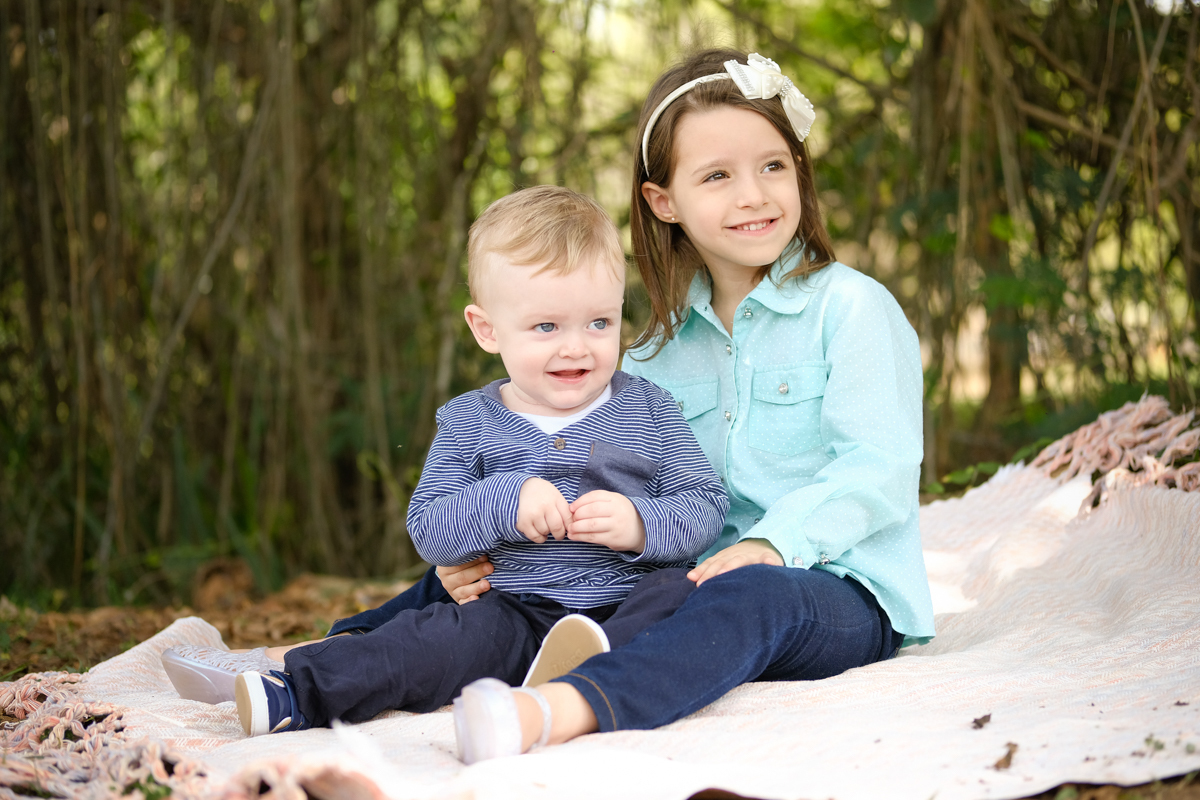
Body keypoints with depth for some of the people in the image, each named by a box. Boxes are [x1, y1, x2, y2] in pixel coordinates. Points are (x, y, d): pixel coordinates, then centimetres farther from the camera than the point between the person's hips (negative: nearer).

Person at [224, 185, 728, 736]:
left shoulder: (649, 411, 6)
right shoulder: (469, 423, 6)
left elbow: (706, 508, 3)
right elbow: (427, 532, -1)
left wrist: (641, 526, -18)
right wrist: (505, 503, -19)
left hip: (629, 606, 0)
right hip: (520, 618, 0)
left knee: (684, 595, -30)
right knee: (448, 635, -26)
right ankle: (301, 692, -28)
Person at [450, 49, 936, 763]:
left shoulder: (853, 307, -2)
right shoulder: (662, 344, 14)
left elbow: (877, 467, -12)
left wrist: (775, 541, -28)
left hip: (844, 595, -7)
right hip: (704, 583, 8)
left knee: (750, 594, -40)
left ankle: (560, 711, -64)